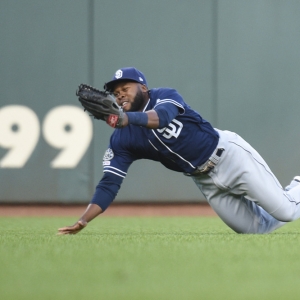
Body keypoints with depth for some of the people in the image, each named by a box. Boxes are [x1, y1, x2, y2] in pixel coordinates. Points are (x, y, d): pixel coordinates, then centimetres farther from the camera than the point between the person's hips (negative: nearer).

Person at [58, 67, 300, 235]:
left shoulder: (166, 97, -14)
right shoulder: (122, 139, -3)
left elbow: (161, 117, -38)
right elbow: (109, 185, -8)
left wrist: (122, 118, -55)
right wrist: (82, 222, -22)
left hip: (229, 154, -5)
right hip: (206, 181, 5)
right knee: (256, 229, 1)